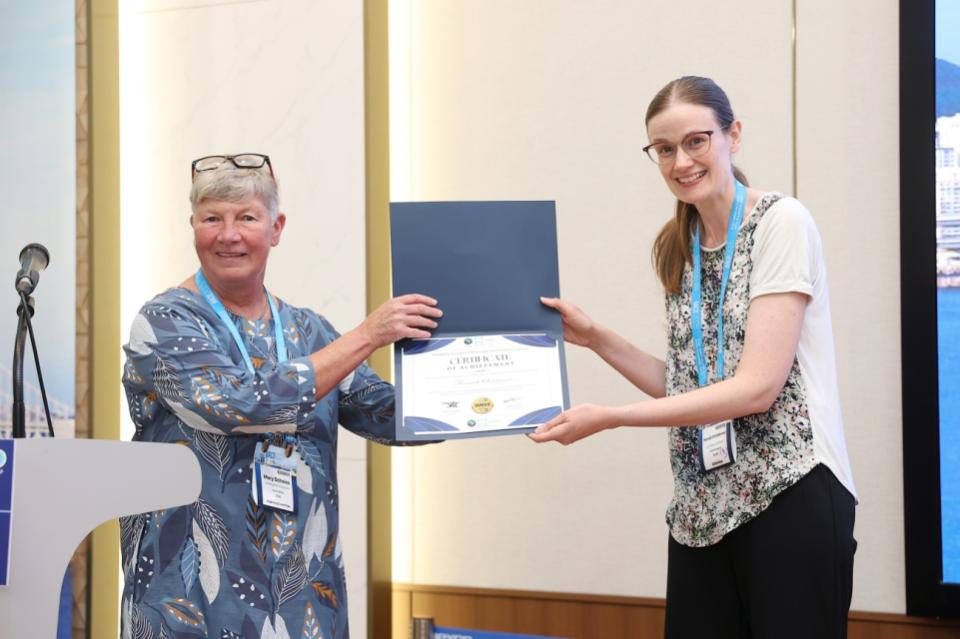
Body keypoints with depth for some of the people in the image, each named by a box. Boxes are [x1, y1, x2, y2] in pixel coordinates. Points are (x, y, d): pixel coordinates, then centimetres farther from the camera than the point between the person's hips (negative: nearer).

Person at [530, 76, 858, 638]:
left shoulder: (781, 223, -8)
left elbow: (756, 387, -16)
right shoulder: (680, 249, 13)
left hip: (789, 493, -6)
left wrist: (609, 418, -17)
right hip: (703, 507, 6)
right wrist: (595, 337, 6)